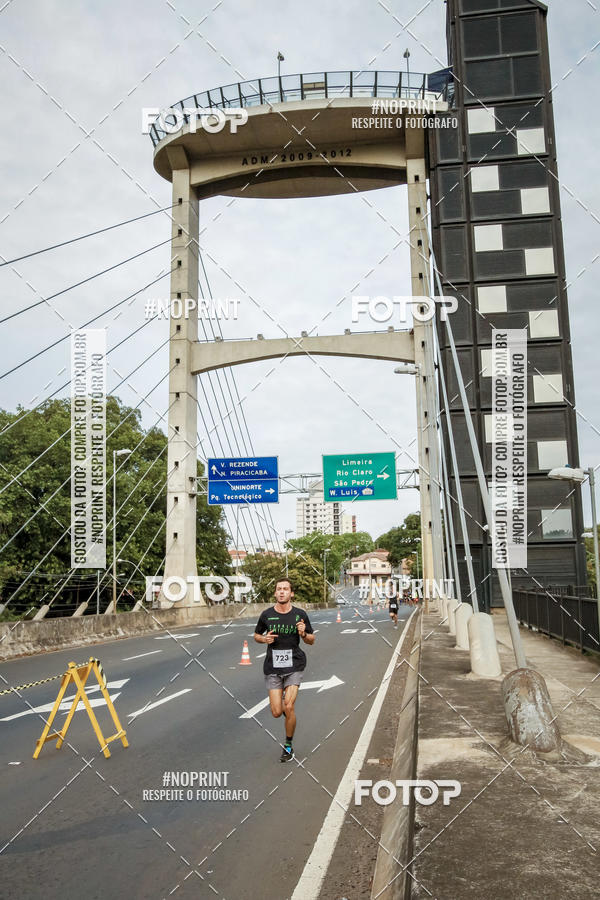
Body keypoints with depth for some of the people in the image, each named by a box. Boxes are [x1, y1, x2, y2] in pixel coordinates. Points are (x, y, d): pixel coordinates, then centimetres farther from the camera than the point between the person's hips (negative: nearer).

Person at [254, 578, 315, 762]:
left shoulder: (300, 615, -2)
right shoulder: (266, 615, -1)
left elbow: (311, 640, 9)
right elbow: (256, 635, 14)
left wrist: (303, 634, -13)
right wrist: (264, 639, -8)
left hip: (294, 666, -1)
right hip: (273, 667, 1)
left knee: (288, 707, -13)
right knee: (276, 712, -3)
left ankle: (288, 746, 10)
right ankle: (286, 703, 36)